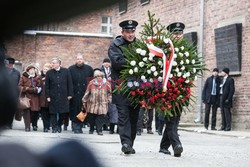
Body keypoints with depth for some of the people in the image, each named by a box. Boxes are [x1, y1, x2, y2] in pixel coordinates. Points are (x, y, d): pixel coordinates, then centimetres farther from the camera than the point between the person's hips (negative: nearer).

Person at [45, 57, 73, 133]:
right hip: (53, 97, 0)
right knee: (53, 112, 1)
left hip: (63, 96, 0)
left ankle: (59, 125, 23)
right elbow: (47, 86, 3)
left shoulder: (66, 71, 2)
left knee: (63, 112, 2)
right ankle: (54, 127, 10)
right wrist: (47, 96, -4)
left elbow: (69, 83, 4)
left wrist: (70, 94, 0)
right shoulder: (49, 73, 2)